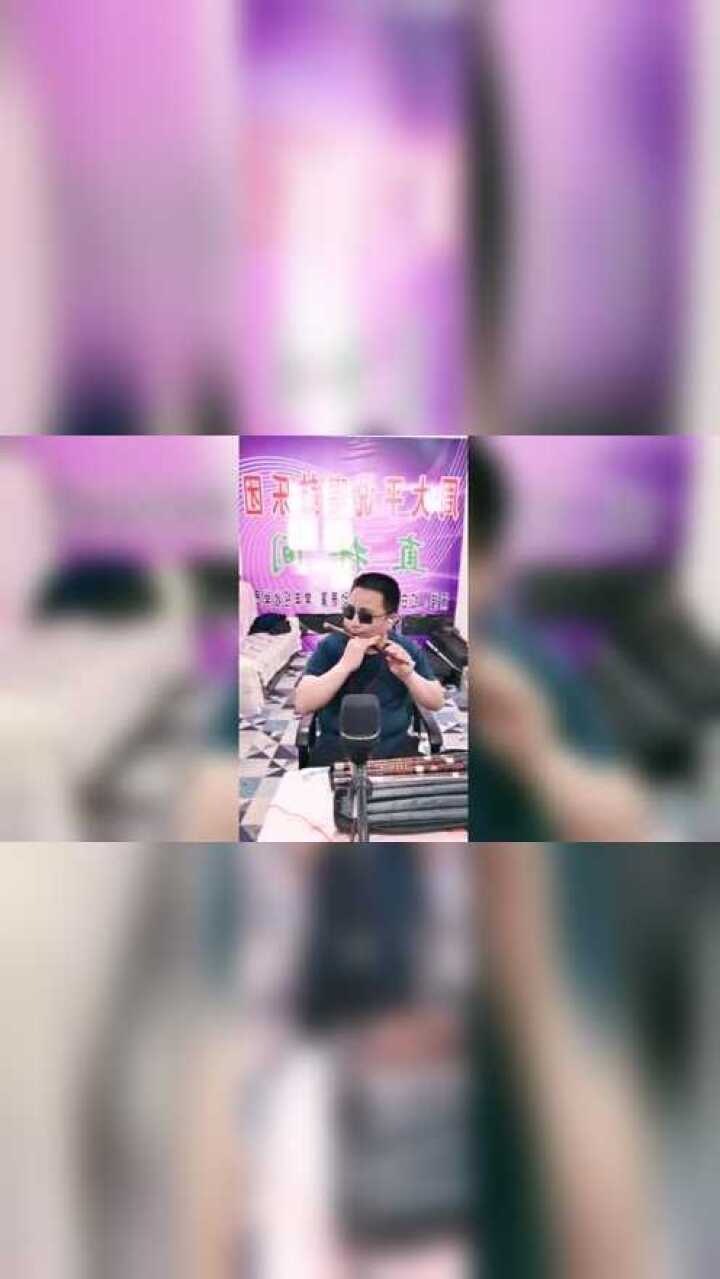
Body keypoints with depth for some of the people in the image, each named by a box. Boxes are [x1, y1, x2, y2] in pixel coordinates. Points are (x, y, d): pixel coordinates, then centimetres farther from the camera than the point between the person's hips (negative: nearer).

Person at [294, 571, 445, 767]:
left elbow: (436, 703, 0)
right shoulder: (330, 647, -5)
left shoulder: (407, 649, 2)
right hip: (337, 747, -1)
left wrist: (408, 675, -19)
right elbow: (302, 705, -15)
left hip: (395, 747, 2)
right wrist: (345, 664, -25)